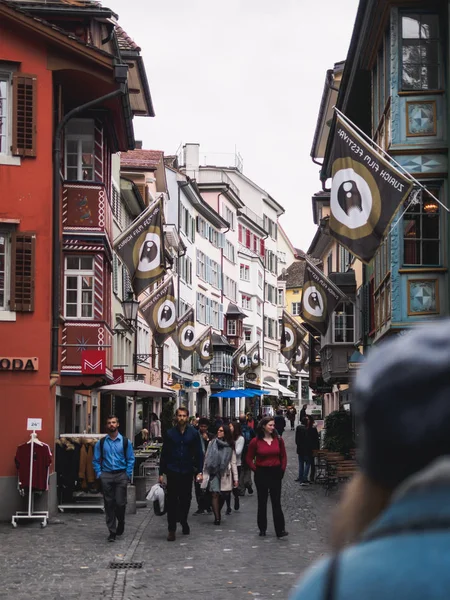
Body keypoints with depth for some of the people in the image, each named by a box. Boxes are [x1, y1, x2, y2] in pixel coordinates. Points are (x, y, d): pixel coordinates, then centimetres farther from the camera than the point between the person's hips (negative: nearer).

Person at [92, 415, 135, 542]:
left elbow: (130, 460, 5)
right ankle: (112, 532, 8)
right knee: (109, 504, 1)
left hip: (121, 475, -1)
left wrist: (127, 475, -3)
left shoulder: (125, 442, 4)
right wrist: (99, 474, 0)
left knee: (120, 503, -6)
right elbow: (96, 460, 10)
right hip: (106, 476, 1)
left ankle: (121, 523, 24)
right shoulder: (101, 443, 7)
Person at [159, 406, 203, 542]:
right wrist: (161, 473, 1)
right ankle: (171, 529, 1)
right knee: (172, 501, -2)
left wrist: (199, 471, -4)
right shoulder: (170, 433, 2)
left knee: (186, 499, 11)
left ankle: (184, 522, 33)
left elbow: (199, 453, 3)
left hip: (187, 471, 1)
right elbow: (164, 454, 4)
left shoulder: (193, 433, 2)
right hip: (172, 472, -1)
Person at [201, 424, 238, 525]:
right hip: (213, 472, -1)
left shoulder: (230, 446, 8)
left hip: (225, 473, 1)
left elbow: (233, 462, 8)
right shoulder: (212, 443, 7)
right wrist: (203, 473, 3)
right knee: (215, 494, -11)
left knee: (223, 495, 4)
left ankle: (217, 513, 25)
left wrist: (235, 478, 2)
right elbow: (206, 459, 8)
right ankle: (217, 517, -10)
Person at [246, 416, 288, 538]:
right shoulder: (255, 441, -5)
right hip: (261, 473, -1)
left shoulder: (278, 440, 0)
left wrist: (282, 470, 1)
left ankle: (280, 530, -4)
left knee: (276, 502, -2)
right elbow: (249, 459, 3)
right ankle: (262, 529, 18)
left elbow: (283, 456, 8)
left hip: (275, 473, 1)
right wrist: (255, 470, -4)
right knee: (262, 502, 9)